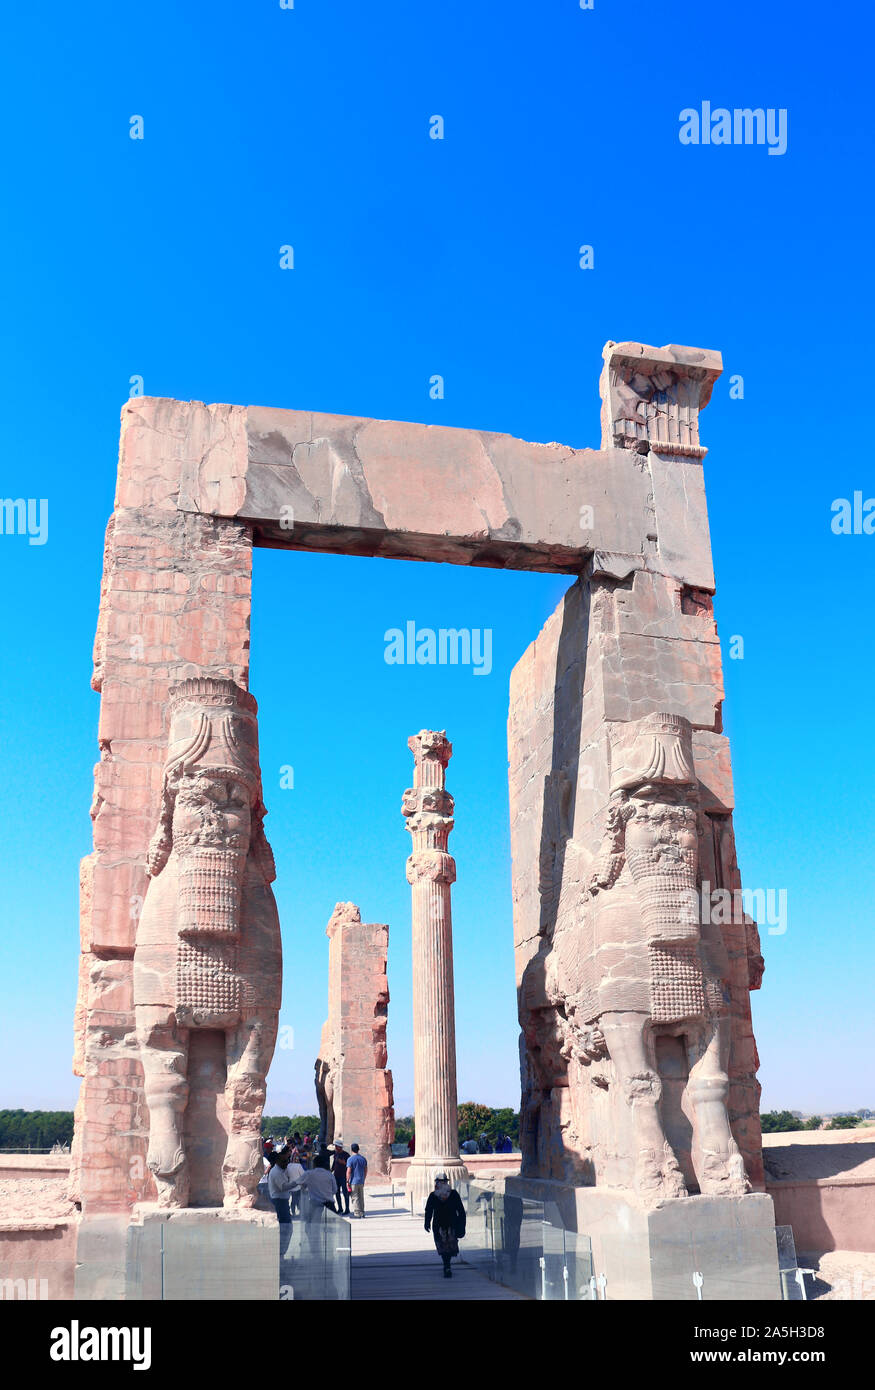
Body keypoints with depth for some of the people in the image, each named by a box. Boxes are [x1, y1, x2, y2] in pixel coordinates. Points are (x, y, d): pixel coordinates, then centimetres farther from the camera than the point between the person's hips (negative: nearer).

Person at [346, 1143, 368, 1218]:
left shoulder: (351, 1159, -10)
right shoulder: (363, 1158, 8)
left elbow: (349, 1171, -14)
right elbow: (366, 1170, 13)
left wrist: (347, 1181, -8)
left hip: (353, 1181, -6)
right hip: (361, 1181, 6)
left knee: (355, 1198, -2)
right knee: (361, 1197, 13)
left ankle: (357, 1213, -4)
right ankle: (362, 1212, 16)